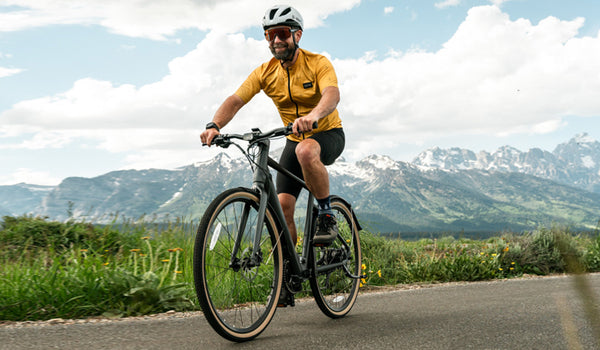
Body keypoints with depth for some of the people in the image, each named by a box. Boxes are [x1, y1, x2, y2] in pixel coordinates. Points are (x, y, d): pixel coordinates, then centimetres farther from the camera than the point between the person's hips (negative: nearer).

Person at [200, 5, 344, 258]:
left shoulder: (318, 63, -17)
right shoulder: (265, 73, -6)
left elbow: (332, 94, -36)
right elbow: (235, 100, -16)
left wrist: (312, 116, -58)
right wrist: (214, 126, -36)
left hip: (328, 134, -4)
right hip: (295, 140, 4)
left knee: (306, 151, -39)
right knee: (283, 204, -10)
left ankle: (326, 215, -21)